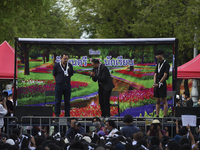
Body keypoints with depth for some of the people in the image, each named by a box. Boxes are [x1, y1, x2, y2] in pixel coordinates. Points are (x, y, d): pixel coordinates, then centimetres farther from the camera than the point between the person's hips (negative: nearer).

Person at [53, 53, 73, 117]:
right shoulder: (56, 66, -2)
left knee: (67, 101, 6)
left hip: (67, 85, 2)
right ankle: (57, 115, 7)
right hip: (59, 85, -2)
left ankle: (67, 115, 12)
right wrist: (58, 81, 5)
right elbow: (54, 75, 8)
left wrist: (66, 80, 9)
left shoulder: (70, 66, 4)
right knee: (58, 101, 0)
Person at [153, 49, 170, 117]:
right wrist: (154, 83, -3)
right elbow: (155, 75, 14)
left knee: (164, 101, -7)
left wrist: (158, 84, -16)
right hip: (157, 85, 8)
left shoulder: (166, 64, -5)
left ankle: (165, 116, -9)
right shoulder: (158, 64, 18)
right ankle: (157, 116, 9)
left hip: (162, 84, -8)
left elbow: (165, 75, -12)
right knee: (157, 101, 8)